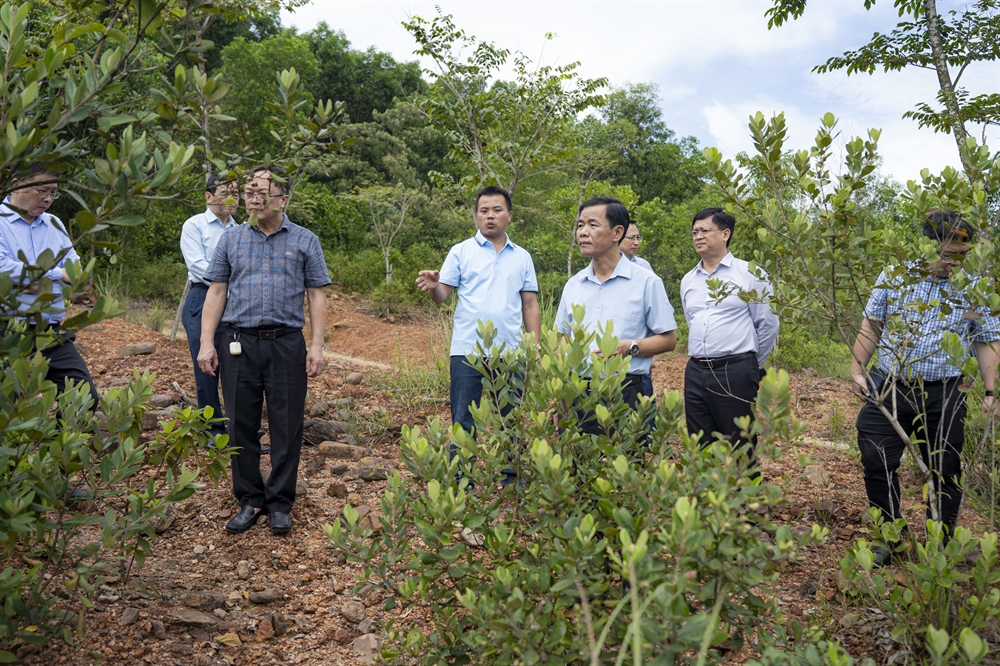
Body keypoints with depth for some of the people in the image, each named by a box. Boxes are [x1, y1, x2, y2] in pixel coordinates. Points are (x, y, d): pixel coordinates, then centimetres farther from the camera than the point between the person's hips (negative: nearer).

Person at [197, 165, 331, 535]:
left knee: (286, 427, 3)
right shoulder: (231, 239, 10)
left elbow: (316, 296, 4)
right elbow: (217, 292, 9)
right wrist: (207, 342, 1)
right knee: (241, 425, 6)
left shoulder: (305, 241, 6)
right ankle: (249, 500, 20)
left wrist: (317, 345, -3)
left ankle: (280, 503, 16)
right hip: (240, 343, 2)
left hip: (286, 343, -1)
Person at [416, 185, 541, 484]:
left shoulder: (522, 257, 11)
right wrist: (433, 287, -26)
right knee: (463, 422, 2)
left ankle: (513, 481, 23)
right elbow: (442, 296, -3)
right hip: (467, 350, -2)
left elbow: (530, 305, 11)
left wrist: (535, 348, 4)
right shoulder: (461, 252, 4)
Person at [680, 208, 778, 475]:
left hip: (735, 373, -5)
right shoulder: (688, 280, 13)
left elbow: (768, 324, -1)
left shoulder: (749, 274, -3)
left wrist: (750, 363, 6)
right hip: (696, 372, 6)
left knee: (740, 451, 1)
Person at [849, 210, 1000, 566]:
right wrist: (857, 369, 0)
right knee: (878, 464, 0)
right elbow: (871, 327, 7)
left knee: (946, 472, 8)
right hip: (887, 390, 0)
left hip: (943, 397, 0)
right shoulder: (894, 277, 2)